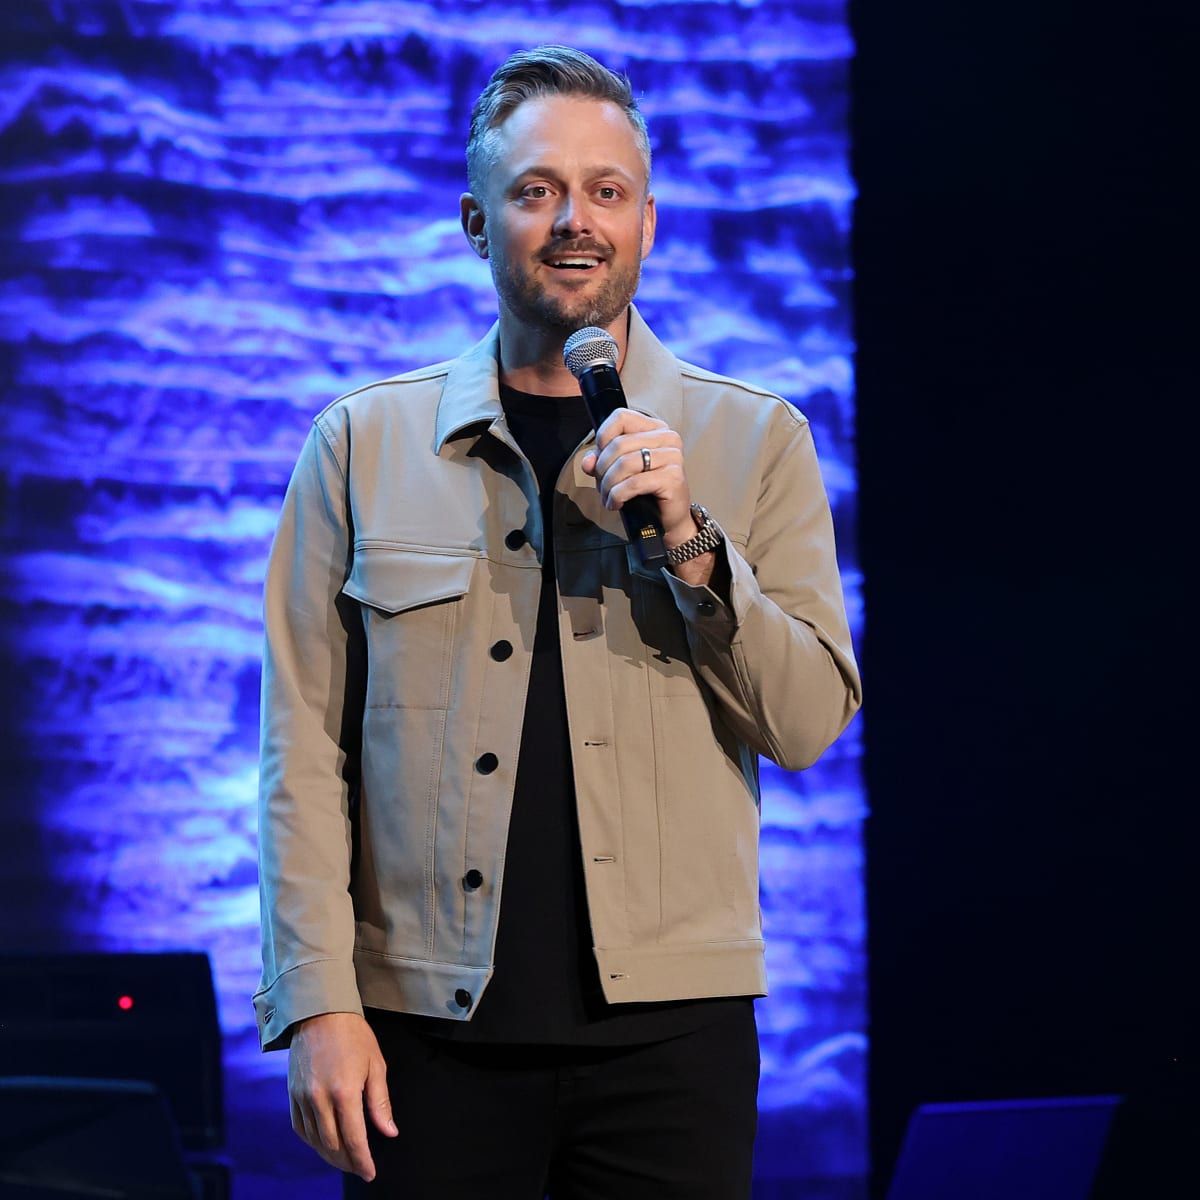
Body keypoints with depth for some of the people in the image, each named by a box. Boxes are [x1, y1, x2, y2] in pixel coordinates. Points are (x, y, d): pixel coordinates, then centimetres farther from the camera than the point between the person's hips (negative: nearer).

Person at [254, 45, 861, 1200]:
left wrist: (688, 544, -13)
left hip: (669, 1026, 0)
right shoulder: (361, 445, 6)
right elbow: (304, 749, 3)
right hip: (431, 1031, 0)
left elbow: (810, 721, 1)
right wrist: (319, 1001, -5)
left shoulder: (755, 440, 7)